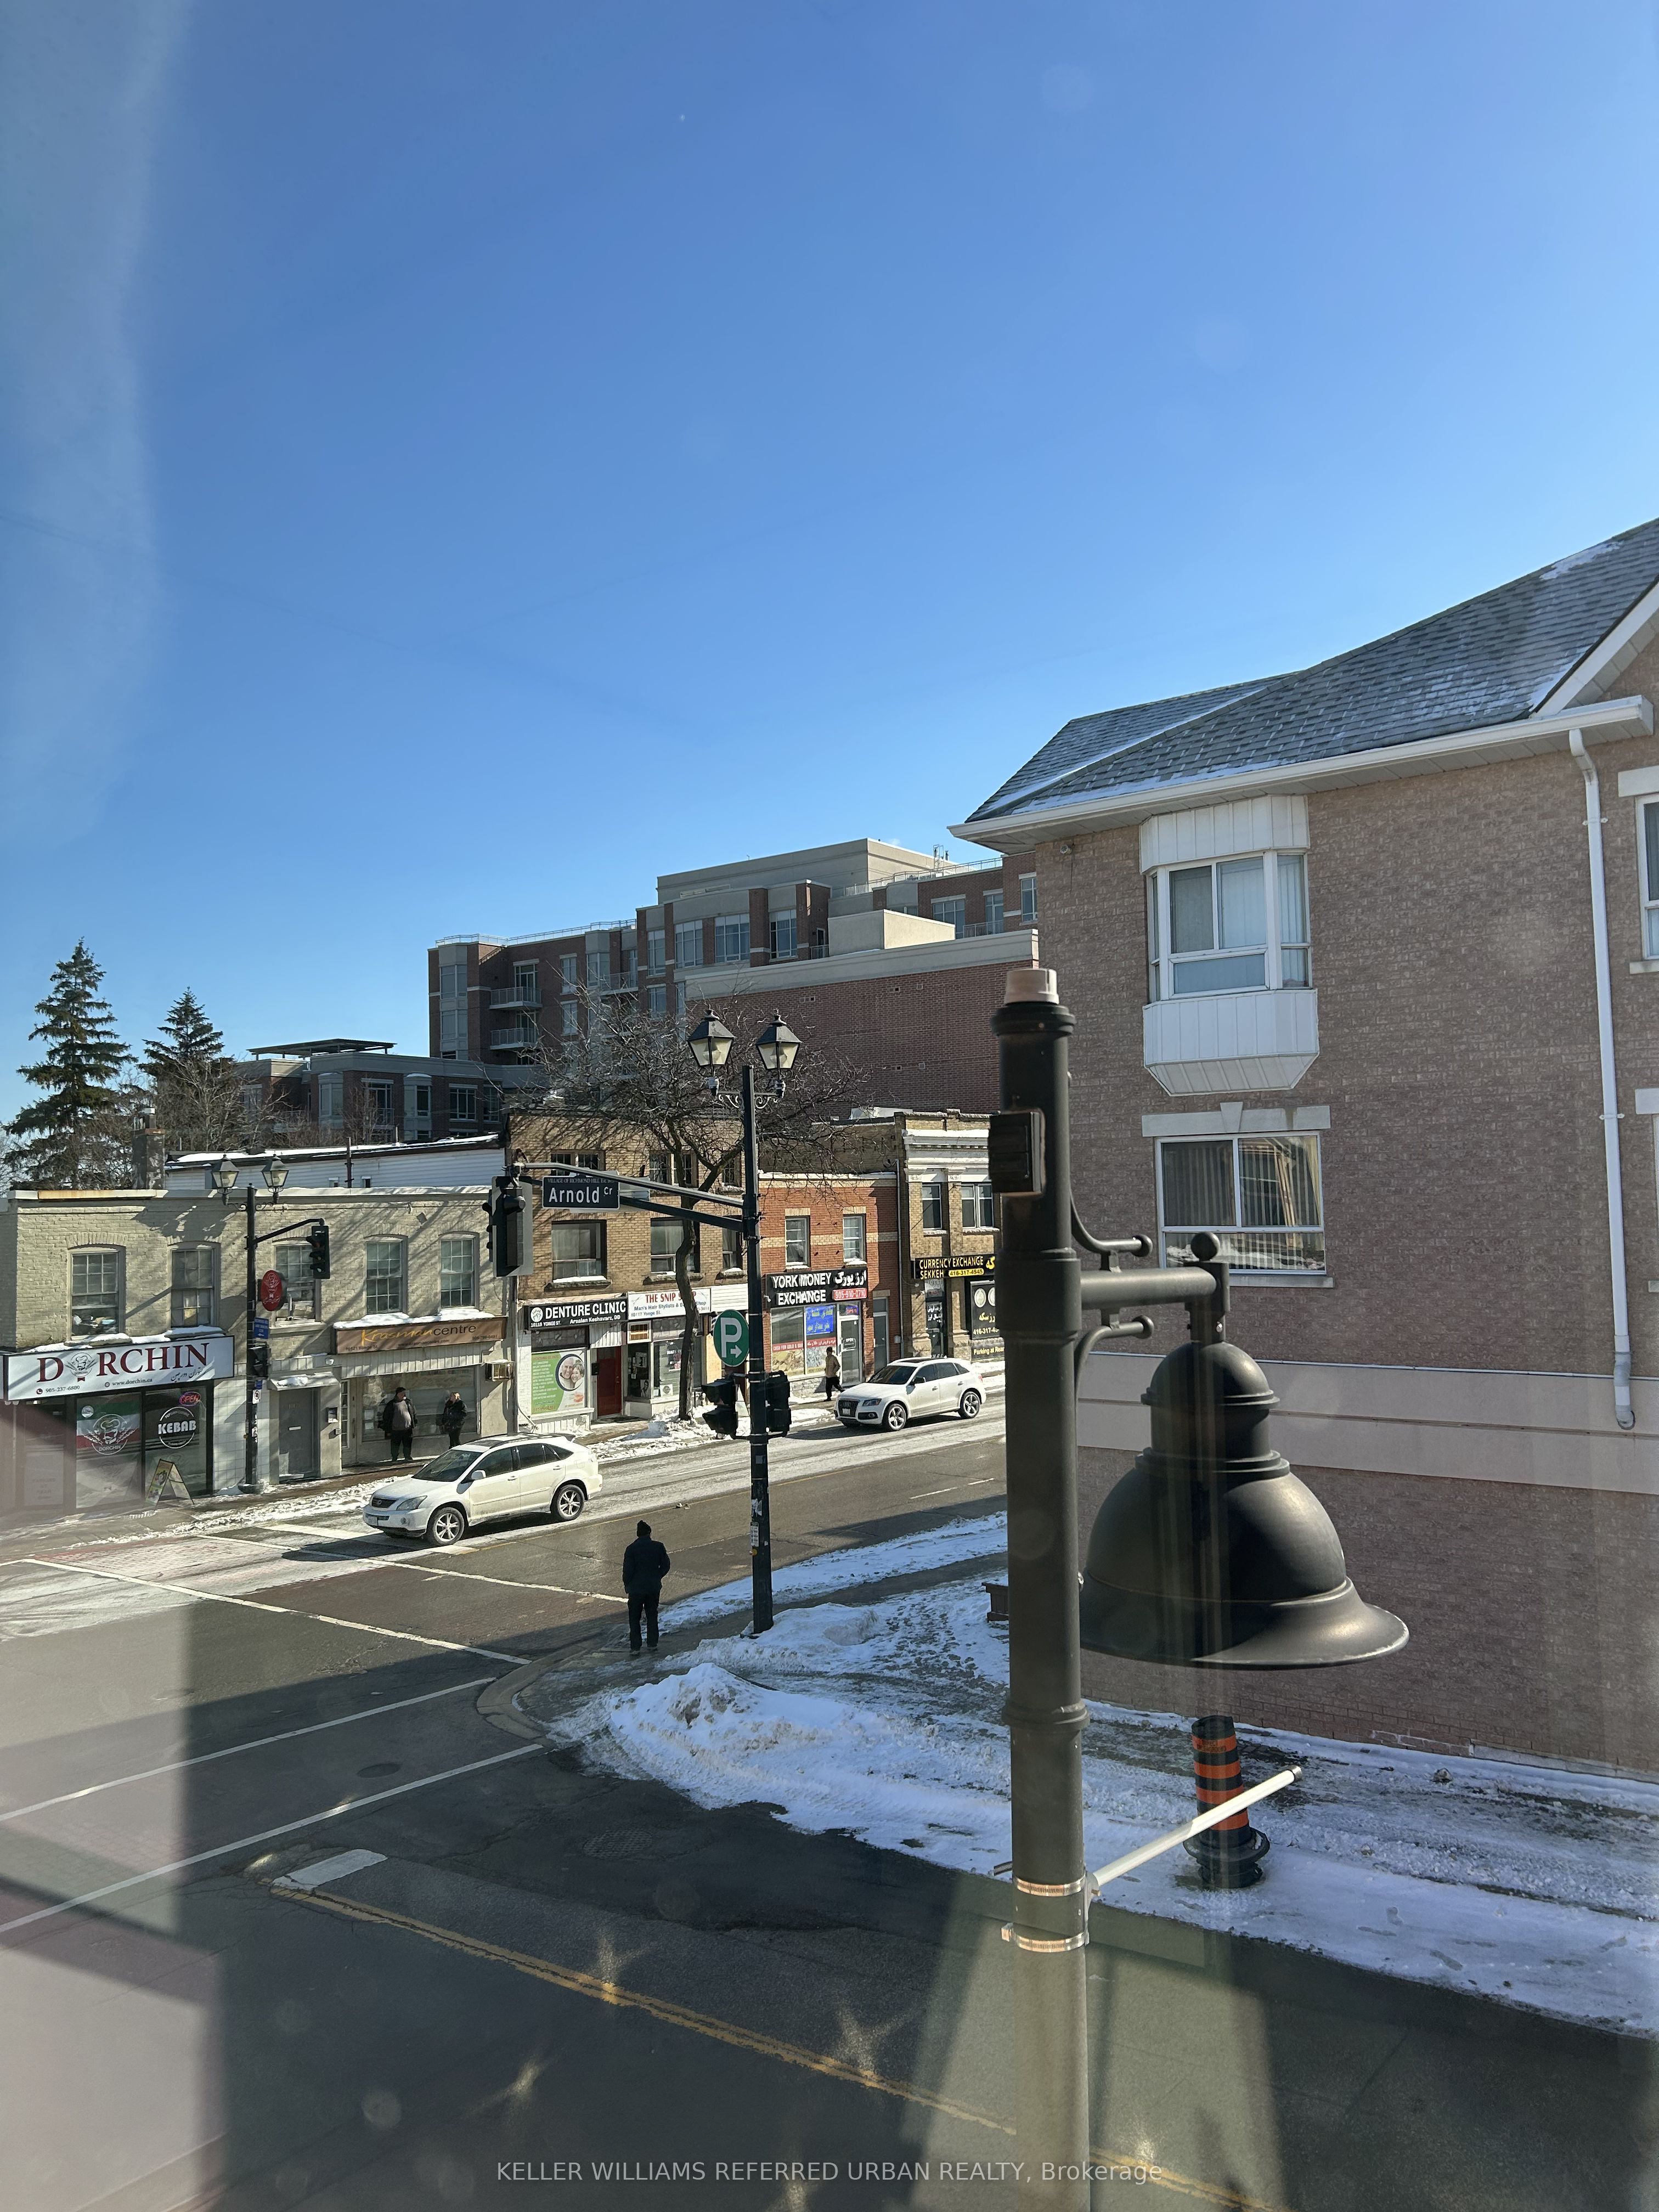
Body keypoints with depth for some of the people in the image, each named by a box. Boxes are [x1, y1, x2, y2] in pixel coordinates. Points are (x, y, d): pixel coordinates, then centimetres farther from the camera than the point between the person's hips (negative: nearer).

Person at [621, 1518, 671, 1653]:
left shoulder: (632, 1549, -13)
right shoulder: (658, 1547, -5)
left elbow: (628, 1571, -12)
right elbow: (666, 1566, 1)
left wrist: (627, 1585, 5)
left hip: (636, 1589, -3)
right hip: (654, 1588, 3)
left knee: (634, 1618, 8)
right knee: (652, 1616, 16)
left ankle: (635, 1647, 6)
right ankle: (652, 1644, 18)